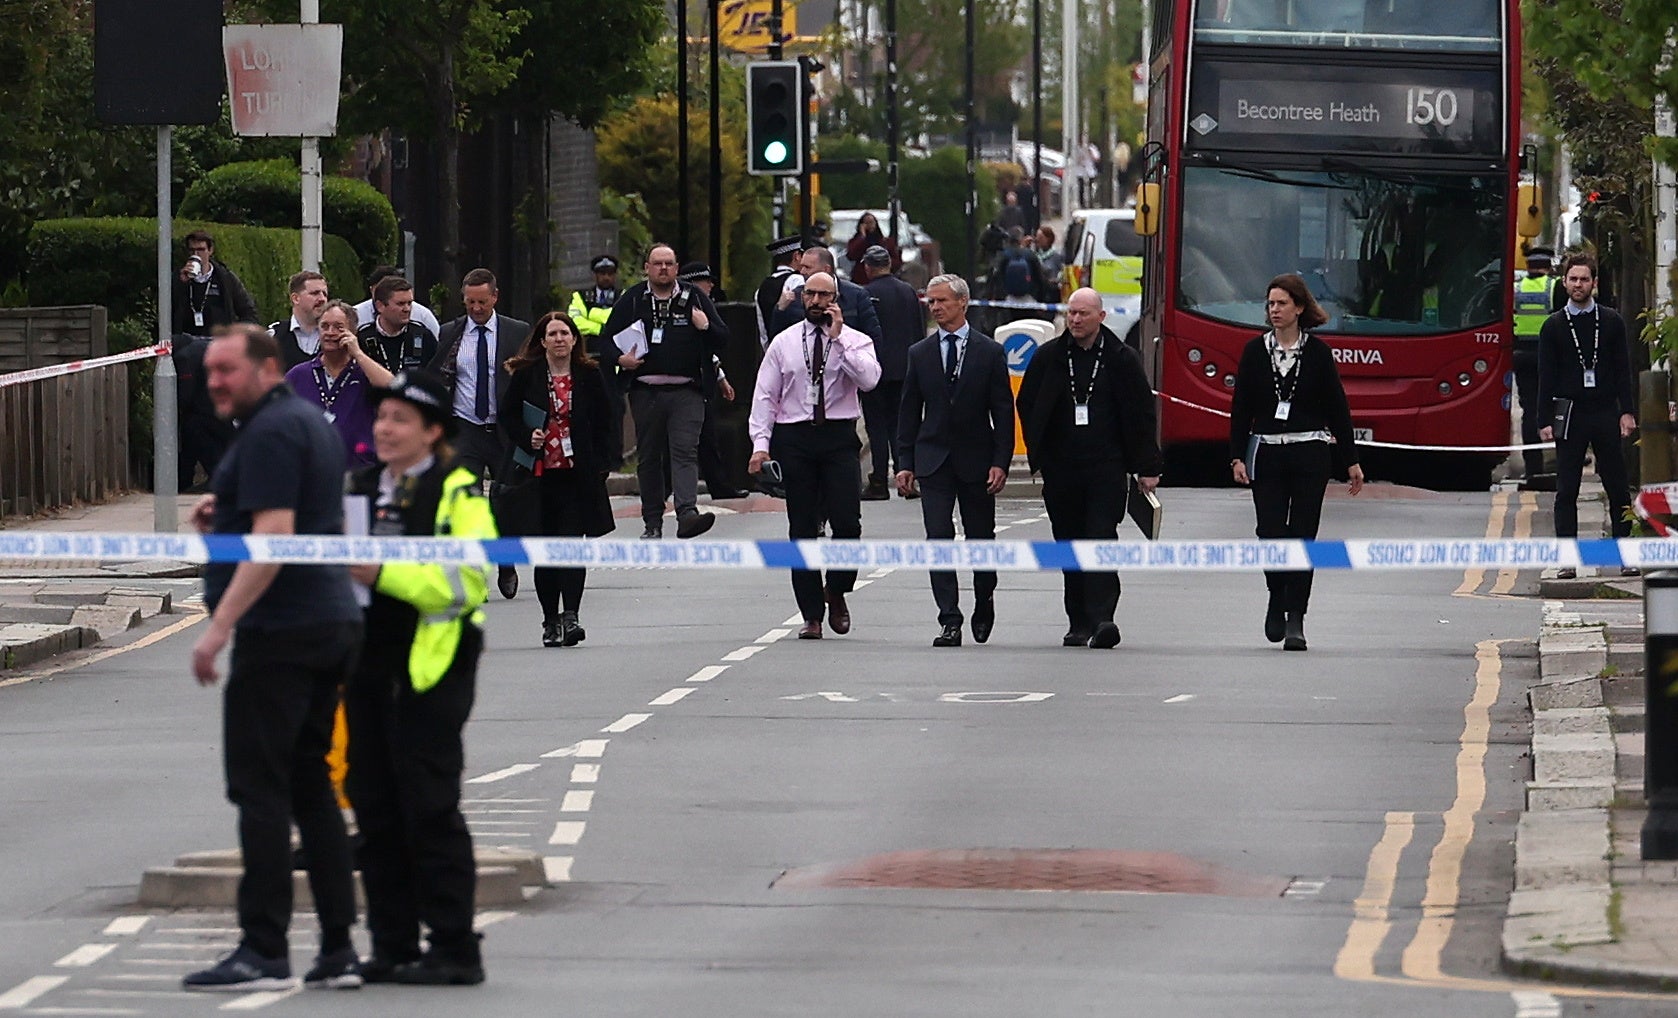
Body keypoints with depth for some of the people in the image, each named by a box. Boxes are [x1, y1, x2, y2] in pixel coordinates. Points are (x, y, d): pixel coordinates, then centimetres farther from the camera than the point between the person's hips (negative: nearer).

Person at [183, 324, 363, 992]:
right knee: (311, 786, 12)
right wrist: (224, 521, 17)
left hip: (280, 630, -10)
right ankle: (337, 949, 9)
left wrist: (219, 627, -22)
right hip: (332, 622, 10)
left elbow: (273, 537, -21)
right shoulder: (311, 422, 18)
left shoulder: (270, 431, -12)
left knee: (260, 789, -8)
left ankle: (263, 952, -10)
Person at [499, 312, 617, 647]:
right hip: (540, 471, 1)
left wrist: (601, 465, 0)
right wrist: (527, 438, -12)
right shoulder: (525, 375, 3)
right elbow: (508, 415, 6)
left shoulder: (590, 375, 4)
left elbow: (603, 422, 7)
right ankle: (550, 620, 15)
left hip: (578, 471, -1)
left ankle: (570, 616, -13)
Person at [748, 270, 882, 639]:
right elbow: (765, 396, 7)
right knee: (802, 529, 2)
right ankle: (811, 615, 7)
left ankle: (836, 592, 13)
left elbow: (869, 379, -14)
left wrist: (838, 339, -14)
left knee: (848, 522, -13)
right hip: (794, 439, 1)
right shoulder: (783, 343, 10)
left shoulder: (855, 341, 5)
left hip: (839, 439, -1)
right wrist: (761, 444, -4)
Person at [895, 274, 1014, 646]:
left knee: (981, 538, 8)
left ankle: (984, 601, 33)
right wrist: (905, 462, 1)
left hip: (976, 461, -1)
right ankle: (950, 622, -9)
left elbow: (1003, 411, 0)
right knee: (938, 539, -8)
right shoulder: (920, 354, 7)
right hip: (933, 460, 1)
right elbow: (909, 412, 8)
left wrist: (1001, 462, -9)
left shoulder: (990, 352, 1)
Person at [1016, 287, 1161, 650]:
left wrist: (1146, 467, 1)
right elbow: (1027, 406, 14)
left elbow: (1142, 414, 5)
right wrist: (1038, 454, 5)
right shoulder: (1048, 358, 7)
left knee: (1101, 540, -13)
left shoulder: (1122, 359, 3)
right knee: (1070, 544, 6)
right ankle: (1079, 624, 12)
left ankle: (1101, 619, -19)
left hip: (1107, 467, -3)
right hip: (1061, 468, 3)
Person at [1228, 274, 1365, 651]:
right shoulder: (1255, 351, 5)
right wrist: (1237, 457, -3)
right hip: (1267, 453, 1)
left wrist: (1351, 461, 3)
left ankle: (1295, 619, -2)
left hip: (1310, 454, -1)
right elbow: (1241, 407, 6)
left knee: (1301, 535, -4)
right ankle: (1277, 599, 23)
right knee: (1270, 533, -4)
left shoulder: (1317, 352, 1)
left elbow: (1338, 407, 4)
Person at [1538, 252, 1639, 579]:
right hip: (1569, 416, 0)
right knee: (1566, 492, 0)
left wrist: (1627, 411, -3)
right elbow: (1546, 377, 4)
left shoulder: (1611, 322, 7)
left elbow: (1623, 369, 7)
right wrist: (1545, 420, -3)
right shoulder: (1553, 326, 6)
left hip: (1606, 415, 0)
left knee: (1618, 488, 0)